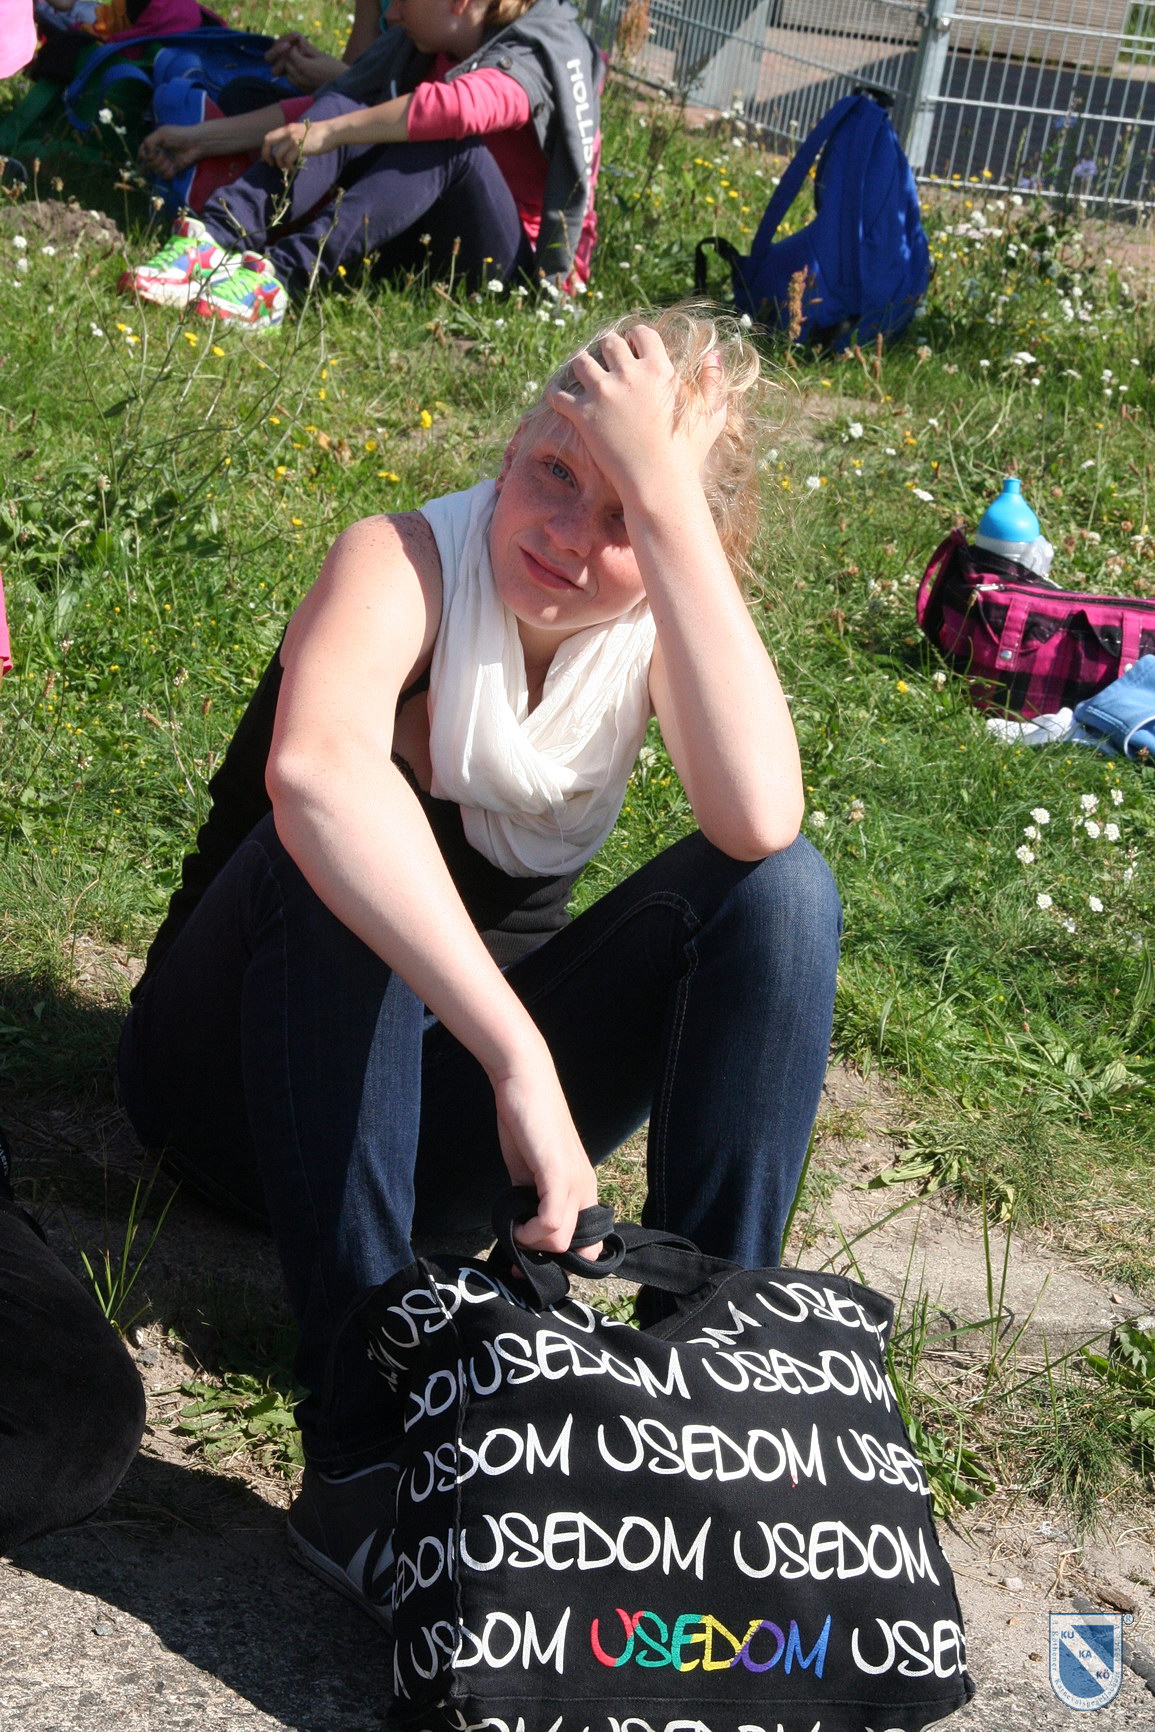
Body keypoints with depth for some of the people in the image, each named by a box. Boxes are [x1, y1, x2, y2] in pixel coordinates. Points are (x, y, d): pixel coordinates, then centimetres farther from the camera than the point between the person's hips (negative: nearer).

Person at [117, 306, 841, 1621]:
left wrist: (665, 502, -34)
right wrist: (522, 1054, -54)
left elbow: (759, 823, -32)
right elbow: (311, 769, -46)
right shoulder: (408, 562, -21)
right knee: (343, 836, -36)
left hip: (446, 1104, 3)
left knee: (782, 884, -18)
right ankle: (360, 1445, -39)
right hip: (249, 1061, -3)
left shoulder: (661, 623, -8)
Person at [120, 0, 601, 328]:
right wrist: (200, 138, 6)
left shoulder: (545, 50, -14)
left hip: (521, 260, -6)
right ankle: (214, 239, -35)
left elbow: (457, 106, -35)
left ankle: (287, 272, -44)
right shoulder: (421, 43, 9)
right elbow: (322, 109, 10)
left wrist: (331, 133, -36)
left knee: (446, 137, -32)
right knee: (345, 112, -15)